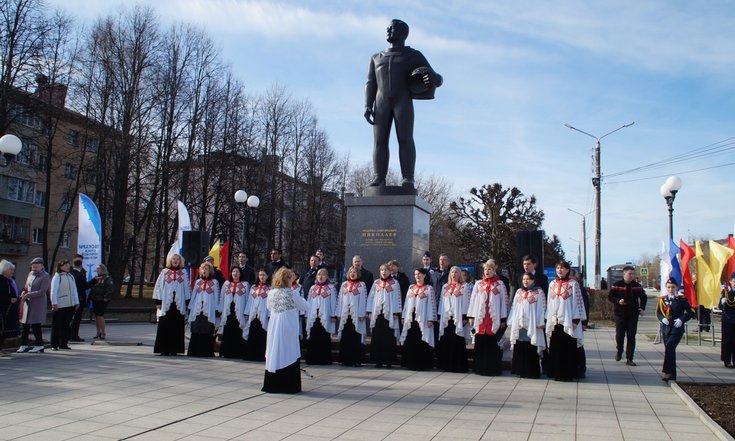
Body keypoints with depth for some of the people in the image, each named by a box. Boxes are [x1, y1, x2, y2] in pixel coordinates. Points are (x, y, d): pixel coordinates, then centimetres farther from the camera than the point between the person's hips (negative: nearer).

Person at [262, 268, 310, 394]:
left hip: (274, 328, 5)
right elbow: (305, 307, -1)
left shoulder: (271, 293, 3)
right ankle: (289, 386, 5)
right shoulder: (291, 293, -12)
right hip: (288, 328, -5)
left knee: (274, 353, 11)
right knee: (289, 355, 2)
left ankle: (271, 385, 16)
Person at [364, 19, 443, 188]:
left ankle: (408, 179, -17)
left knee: (405, 139, -15)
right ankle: (379, 178, -12)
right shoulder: (376, 58, 24)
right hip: (381, 103, 3)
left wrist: (435, 79, -15)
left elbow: (436, 79, 10)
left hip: (404, 100, -3)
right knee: (380, 141, -9)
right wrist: (368, 106, 0)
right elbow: (370, 84, 16)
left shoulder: (414, 56, 15)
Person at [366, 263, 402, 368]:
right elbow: (371, 297, 13)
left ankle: (389, 360, 0)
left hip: (389, 314, -3)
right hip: (377, 314, 3)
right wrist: (369, 311, 5)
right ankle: (378, 360, 5)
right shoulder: (376, 283, 14)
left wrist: (396, 312, -7)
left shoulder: (394, 283, 5)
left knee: (389, 338, -4)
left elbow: (397, 298, 1)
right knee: (377, 338, 0)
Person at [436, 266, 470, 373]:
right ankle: (446, 364, 11)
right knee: (445, 342, 3)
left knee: (457, 343, -5)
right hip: (446, 318, 4)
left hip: (458, 319, -4)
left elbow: (466, 302, -2)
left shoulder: (464, 287, 3)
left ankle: (458, 366, -1)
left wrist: (465, 317, -9)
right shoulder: (445, 287, 16)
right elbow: (442, 302, 16)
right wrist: (439, 316, 11)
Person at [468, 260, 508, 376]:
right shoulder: (478, 284, 10)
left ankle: (493, 368, 6)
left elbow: (504, 302, 3)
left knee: (493, 345, -2)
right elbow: (473, 300, 9)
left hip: (494, 320, -2)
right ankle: (480, 367, 10)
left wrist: (503, 319, -1)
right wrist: (471, 316, 3)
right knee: (480, 344, 3)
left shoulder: (500, 284, 4)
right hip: (480, 319, 2)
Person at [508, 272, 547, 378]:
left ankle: (532, 372, 1)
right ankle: (521, 370, 10)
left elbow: (542, 308, -2)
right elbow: (514, 307, 16)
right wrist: (511, 322, 11)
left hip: (532, 325, -4)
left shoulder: (539, 292, 2)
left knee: (531, 350, -5)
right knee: (520, 349, 3)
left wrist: (540, 323, -9)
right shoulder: (518, 292, 16)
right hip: (519, 325, 4)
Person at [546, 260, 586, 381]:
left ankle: (568, 373, 5)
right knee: (555, 348, 5)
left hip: (568, 321, -4)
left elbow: (578, 301, -5)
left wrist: (576, 320, -10)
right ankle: (556, 372, 13)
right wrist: (548, 319, 12)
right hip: (555, 321, 4)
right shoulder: (552, 284, 12)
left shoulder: (573, 284, -2)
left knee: (568, 348, -2)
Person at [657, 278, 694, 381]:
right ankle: (672, 374, 20)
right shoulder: (662, 299, 7)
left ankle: (667, 372, -15)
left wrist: (682, 319, -13)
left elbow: (691, 312, -1)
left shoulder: (682, 299, -3)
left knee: (669, 347, -19)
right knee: (670, 350, 10)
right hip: (666, 329, 4)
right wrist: (662, 319, -8)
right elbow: (658, 313, 13)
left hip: (677, 329, -4)